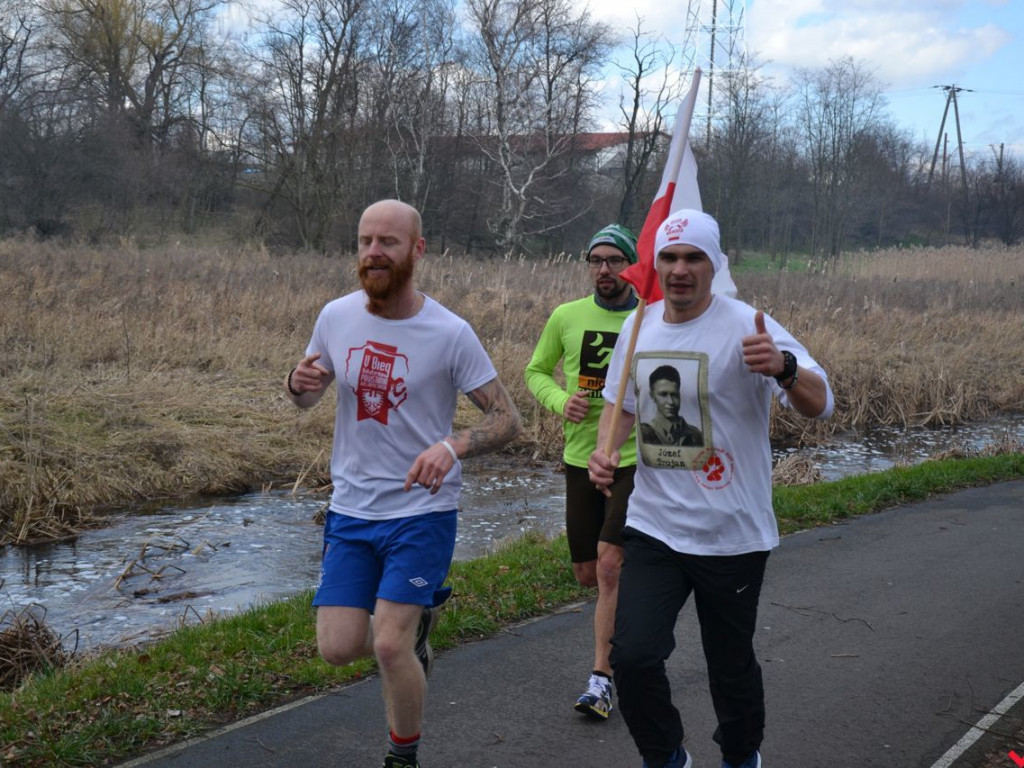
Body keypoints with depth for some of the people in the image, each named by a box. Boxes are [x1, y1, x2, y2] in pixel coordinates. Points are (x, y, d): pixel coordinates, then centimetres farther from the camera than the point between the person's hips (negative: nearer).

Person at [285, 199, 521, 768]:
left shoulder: (450, 333, -13)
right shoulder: (336, 317, -1)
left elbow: (507, 419, -10)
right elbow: (308, 398, 13)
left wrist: (452, 445, -30)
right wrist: (299, 384, -12)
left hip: (423, 512, -4)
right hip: (351, 510, 4)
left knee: (389, 648, -9)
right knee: (338, 648, 1)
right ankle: (415, 615, 33)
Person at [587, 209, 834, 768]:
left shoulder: (745, 326, -14)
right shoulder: (637, 327, 3)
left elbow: (819, 406, -22)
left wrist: (783, 367, -44)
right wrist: (604, 450, -3)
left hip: (731, 533, -4)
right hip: (653, 526, 4)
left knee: (730, 666, 11)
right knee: (632, 655, -7)